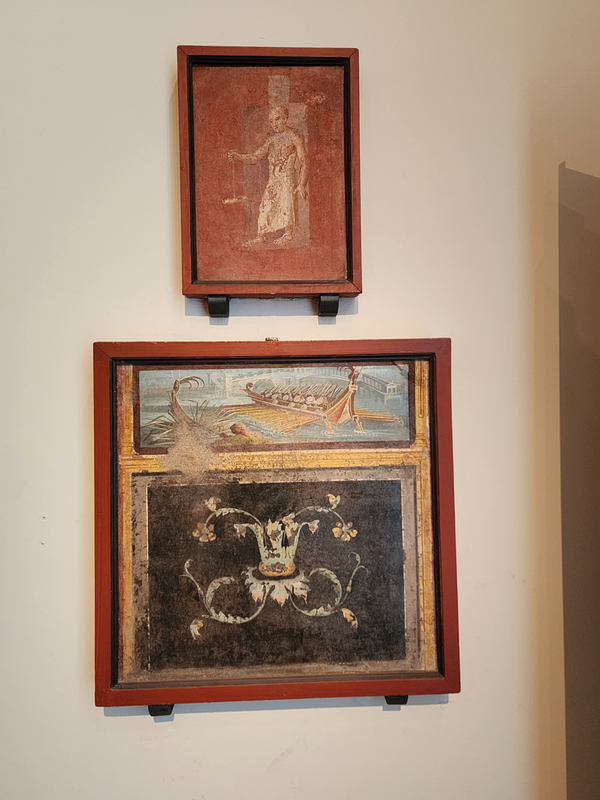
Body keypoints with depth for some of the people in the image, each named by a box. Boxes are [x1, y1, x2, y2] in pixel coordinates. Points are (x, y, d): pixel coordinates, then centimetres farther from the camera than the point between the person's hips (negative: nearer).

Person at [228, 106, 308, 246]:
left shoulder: (294, 136, -6)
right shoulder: (271, 139, 11)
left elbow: (303, 162, -9)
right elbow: (255, 157, 12)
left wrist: (302, 185, -17)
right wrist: (238, 156, -5)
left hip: (288, 178, -6)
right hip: (272, 180, 6)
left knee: (286, 203, -2)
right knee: (265, 206, 3)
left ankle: (288, 234, 14)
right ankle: (260, 236, 11)